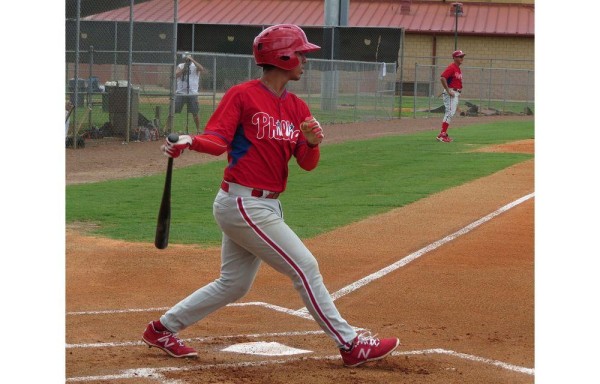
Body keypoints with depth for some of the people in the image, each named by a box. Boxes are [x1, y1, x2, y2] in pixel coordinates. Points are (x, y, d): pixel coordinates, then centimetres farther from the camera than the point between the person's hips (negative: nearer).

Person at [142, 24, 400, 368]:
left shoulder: (297, 107, 10)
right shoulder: (243, 95, -10)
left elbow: (307, 163, 5)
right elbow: (218, 139, -16)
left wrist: (312, 143, -16)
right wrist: (189, 142, -36)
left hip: (268, 206, 9)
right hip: (243, 203, -9)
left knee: (233, 285, 15)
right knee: (305, 266, -7)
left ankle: (163, 329, 28)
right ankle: (351, 344, 1)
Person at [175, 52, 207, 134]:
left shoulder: (195, 66, 1)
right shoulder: (180, 66, 9)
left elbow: (202, 69, -21)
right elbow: (176, 75, -6)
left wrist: (192, 60, -22)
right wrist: (184, 68, -16)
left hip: (192, 94, -2)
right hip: (180, 93, 2)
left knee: (195, 113, 2)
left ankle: (198, 129, 14)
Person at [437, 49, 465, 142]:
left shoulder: (458, 68, 17)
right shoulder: (451, 67, -13)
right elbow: (442, 78, -24)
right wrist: (448, 91, -23)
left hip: (456, 94, 10)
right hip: (451, 93, -10)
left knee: (450, 114, 12)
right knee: (450, 113, -14)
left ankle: (443, 134, 17)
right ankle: (442, 135, -16)